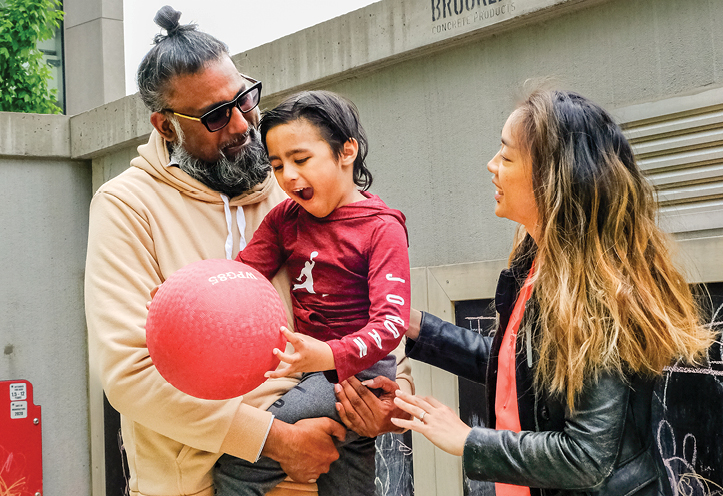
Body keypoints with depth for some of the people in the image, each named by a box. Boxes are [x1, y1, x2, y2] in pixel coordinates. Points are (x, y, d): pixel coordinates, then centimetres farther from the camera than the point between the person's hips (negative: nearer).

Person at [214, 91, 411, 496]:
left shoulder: (382, 228, -12)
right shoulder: (286, 218, 8)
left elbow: (391, 321, -22)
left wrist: (330, 355, -40)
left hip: (357, 373, -7)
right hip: (313, 373, 7)